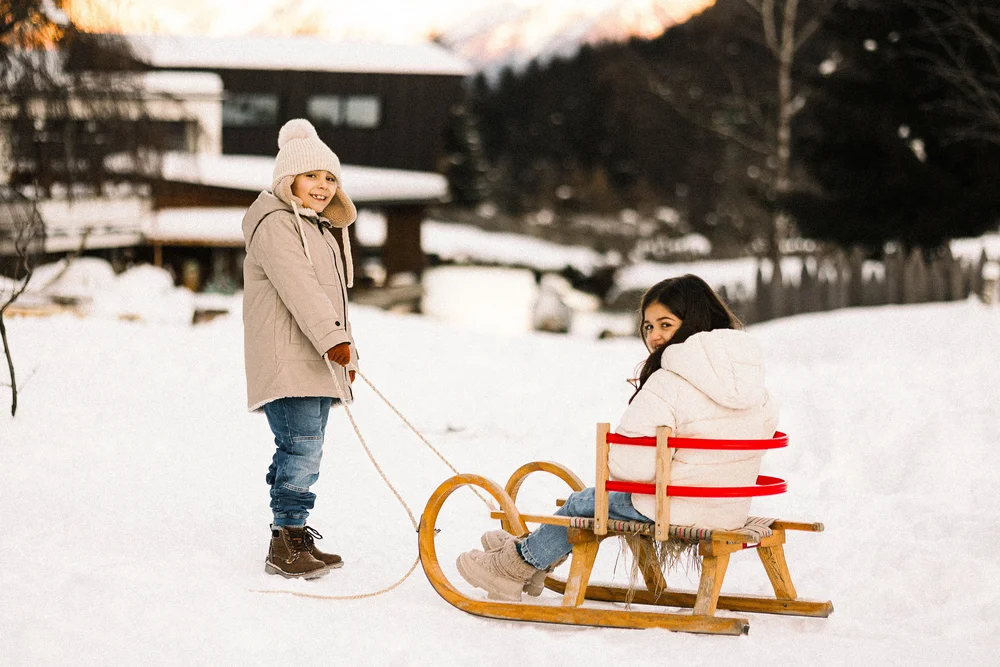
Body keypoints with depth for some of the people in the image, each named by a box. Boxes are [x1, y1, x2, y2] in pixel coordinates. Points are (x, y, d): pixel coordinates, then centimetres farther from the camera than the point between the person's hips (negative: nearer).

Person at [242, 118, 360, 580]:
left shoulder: (321, 230, 23)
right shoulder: (275, 225, -9)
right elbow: (298, 287, -22)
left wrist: (346, 353, 25)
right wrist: (332, 337, -31)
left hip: (319, 363, 10)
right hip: (286, 359, -10)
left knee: (305, 450, 11)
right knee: (302, 446, -16)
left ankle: (297, 535, 17)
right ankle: (286, 542, -14)